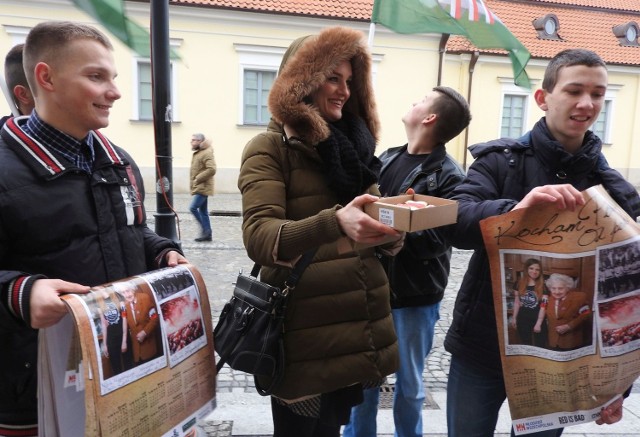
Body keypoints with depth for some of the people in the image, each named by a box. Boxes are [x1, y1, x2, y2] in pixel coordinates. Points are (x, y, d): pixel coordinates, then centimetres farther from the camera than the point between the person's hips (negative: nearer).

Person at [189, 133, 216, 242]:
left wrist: (198, 178, -20)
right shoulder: (197, 153, 16)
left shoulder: (206, 153, -14)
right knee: (203, 211, 10)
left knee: (193, 208, -14)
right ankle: (207, 234, 15)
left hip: (202, 188, -10)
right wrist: (195, 180, 11)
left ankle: (205, 230, -5)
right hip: (198, 187, 10)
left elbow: (211, 169, -25)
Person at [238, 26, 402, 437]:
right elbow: (259, 237, -21)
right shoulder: (270, 148, -6)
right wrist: (334, 222, -38)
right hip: (306, 336, -6)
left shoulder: (352, 146, 13)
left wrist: (393, 228, -8)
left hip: (360, 327, 6)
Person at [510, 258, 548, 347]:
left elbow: (543, 307, -12)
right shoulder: (519, 284, 0)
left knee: (540, 346, 5)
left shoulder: (543, 286, -10)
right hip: (523, 320, 3)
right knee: (525, 345, 16)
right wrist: (514, 318, 6)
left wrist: (538, 323, -15)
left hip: (538, 321, -3)